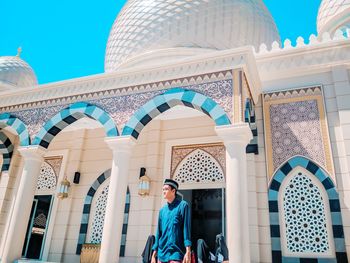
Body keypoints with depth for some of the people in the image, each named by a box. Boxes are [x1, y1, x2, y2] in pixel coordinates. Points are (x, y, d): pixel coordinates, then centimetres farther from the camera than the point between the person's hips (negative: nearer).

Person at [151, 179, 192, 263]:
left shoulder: (182, 205, -3)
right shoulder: (162, 210, 11)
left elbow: (186, 228, -7)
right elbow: (159, 232, 14)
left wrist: (188, 251, -14)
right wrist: (154, 254, 11)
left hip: (176, 252, -5)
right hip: (161, 253, 5)